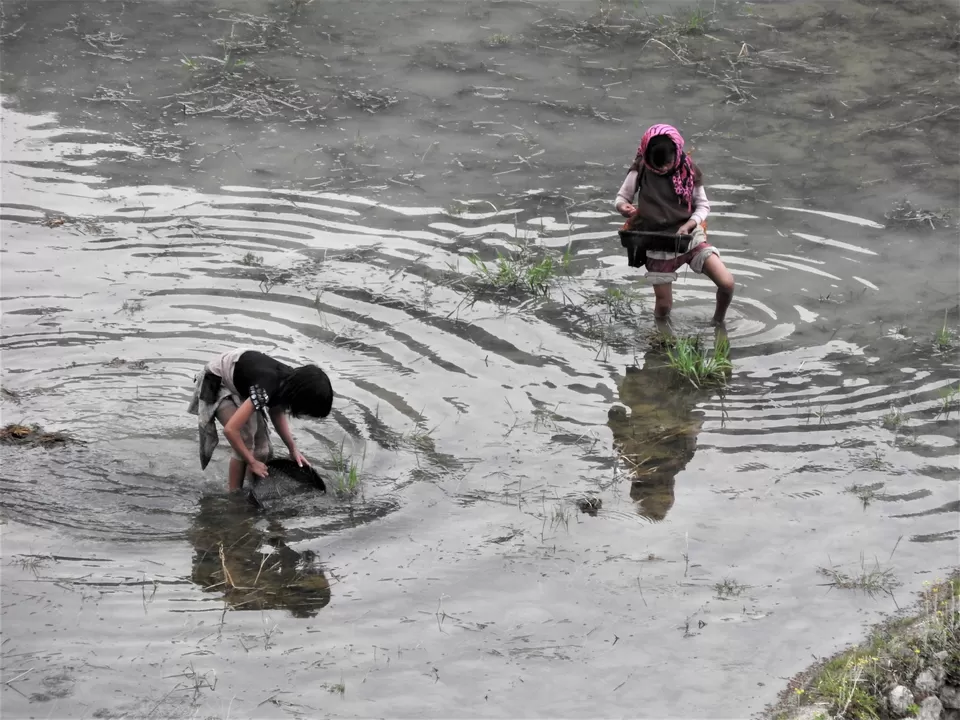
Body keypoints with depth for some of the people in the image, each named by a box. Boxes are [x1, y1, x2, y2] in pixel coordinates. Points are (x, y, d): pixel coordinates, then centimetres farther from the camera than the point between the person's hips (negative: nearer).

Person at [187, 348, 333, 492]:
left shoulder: (291, 381, -16)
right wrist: (252, 462, -27)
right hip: (217, 382, -7)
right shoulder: (265, 389, -40)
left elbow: (277, 412, 5)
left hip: (239, 382, 7)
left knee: (262, 447, 1)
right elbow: (230, 430, -40)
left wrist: (293, 449, -4)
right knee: (246, 440, -17)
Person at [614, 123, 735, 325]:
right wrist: (623, 207, -22)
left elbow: (703, 205, 2)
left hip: (689, 236, 0)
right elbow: (622, 197, 3)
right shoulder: (641, 171, -9)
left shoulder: (688, 171, -8)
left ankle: (718, 322, 16)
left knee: (727, 283, -15)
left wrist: (689, 224, -17)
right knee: (663, 307, -1)